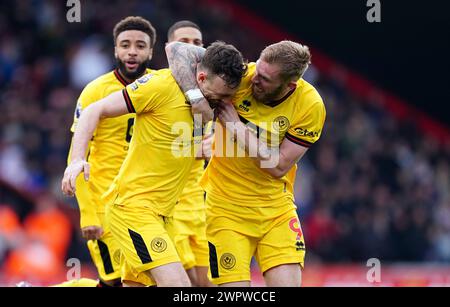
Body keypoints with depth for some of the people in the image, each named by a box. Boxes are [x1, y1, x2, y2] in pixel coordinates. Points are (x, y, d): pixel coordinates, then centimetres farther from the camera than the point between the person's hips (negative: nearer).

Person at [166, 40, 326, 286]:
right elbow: (177, 49, -15)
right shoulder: (240, 76, -14)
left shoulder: (310, 105, -14)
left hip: (276, 208, 1)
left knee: (288, 283, -11)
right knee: (235, 285, -8)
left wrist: (236, 126, -20)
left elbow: (279, 167, -16)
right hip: (226, 206, -1)